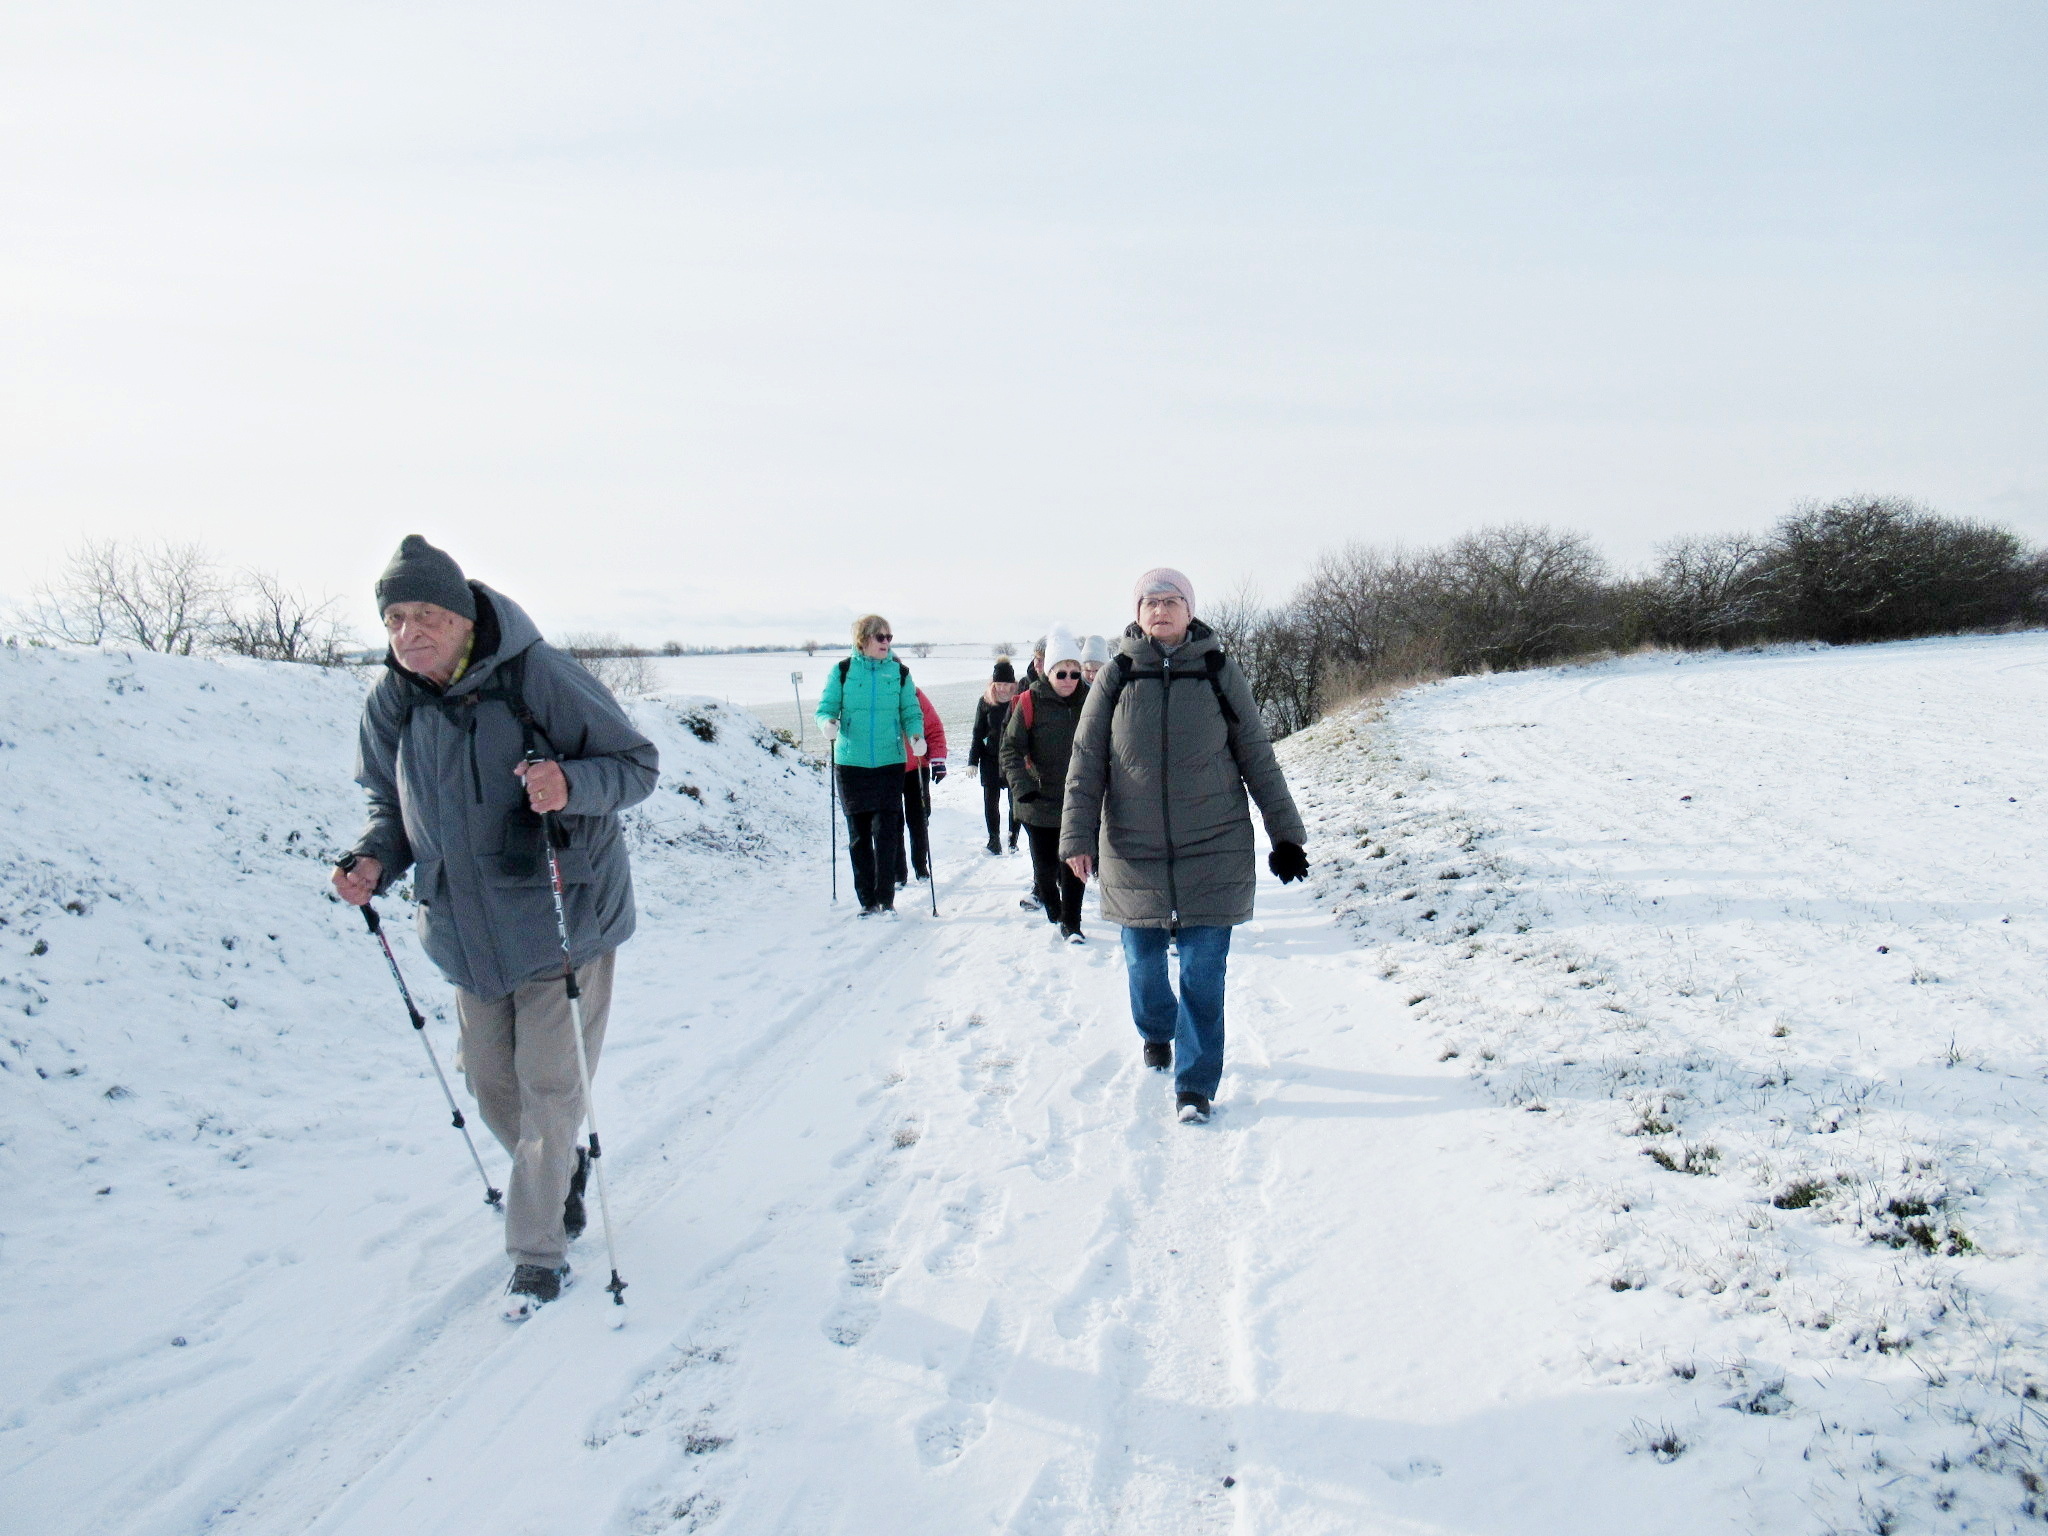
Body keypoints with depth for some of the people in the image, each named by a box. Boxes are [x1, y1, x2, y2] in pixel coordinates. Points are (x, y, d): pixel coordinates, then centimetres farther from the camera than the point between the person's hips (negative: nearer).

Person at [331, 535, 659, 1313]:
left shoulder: (538, 676, -19)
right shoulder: (392, 702, -3)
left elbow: (637, 764, -14)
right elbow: (390, 802, 12)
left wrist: (571, 784, -34)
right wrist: (375, 859, -9)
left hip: (562, 920, -5)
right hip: (467, 930, 5)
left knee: (549, 1087, 1)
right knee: (490, 1082, 17)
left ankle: (539, 1253, 17)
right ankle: (565, 1171, 45)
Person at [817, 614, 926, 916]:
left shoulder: (900, 673, 4)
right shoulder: (842, 672, 2)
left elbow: (911, 712, 6)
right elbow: (825, 707, 3)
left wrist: (916, 735, -14)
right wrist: (828, 723, -20)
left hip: (890, 762, 0)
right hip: (851, 763, 0)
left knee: (887, 831, -7)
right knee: (859, 834, 6)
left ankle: (886, 898, 2)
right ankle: (867, 900, 15)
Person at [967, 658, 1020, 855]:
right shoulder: (986, 702, 0)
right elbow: (978, 733, 5)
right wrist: (973, 761, 2)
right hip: (991, 758, 2)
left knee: (1016, 799, 2)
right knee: (991, 801, 7)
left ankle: (1013, 839, 17)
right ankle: (994, 839, 20)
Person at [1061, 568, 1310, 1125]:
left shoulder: (1219, 671, -1)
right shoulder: (1117, 675, 0)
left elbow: (1257, 755, 3)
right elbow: (1087, 760, 1)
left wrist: (1285, 833, 3)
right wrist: (1078, 836, -6)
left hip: (1213, 849, -1)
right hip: (1134, 852, 1)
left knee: (1203, 970, -2)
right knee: (1143, 961, 13)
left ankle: (1195, 1085, 9)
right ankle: (1157, 1033, 43)